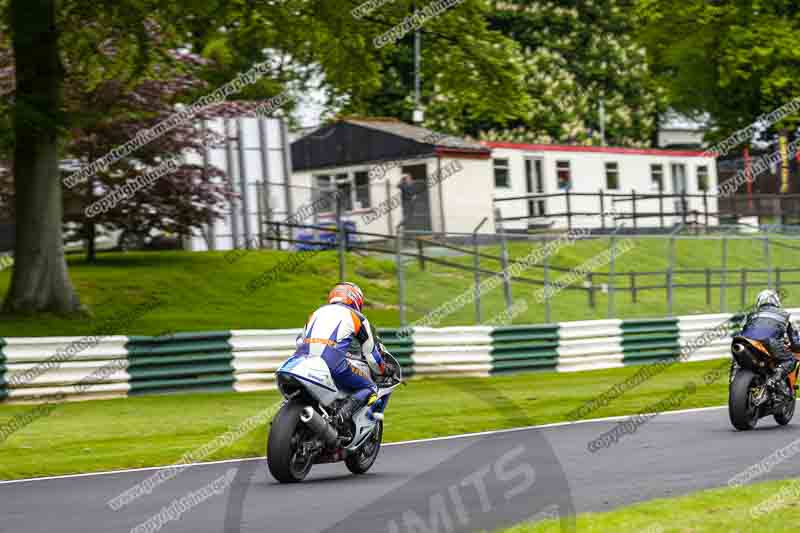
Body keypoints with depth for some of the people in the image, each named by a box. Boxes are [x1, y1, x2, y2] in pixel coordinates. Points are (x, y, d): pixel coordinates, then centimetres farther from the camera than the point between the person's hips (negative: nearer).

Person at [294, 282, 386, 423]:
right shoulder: (357, 317, 18)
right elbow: (371, 353, 21)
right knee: (369, 389, 10)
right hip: (332, 363, -5)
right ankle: (345, 412, -17)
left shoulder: (317, 312, 30)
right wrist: (382, 371, 40)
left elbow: (300, 342, 33)